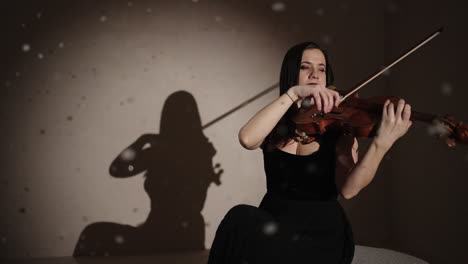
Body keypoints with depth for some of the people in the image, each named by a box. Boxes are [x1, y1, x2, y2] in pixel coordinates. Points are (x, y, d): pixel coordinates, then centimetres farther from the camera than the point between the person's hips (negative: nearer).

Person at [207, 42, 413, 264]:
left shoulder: (339, 127, 0)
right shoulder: (274, 129, 5)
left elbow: (348, 189, -18)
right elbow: (247, 139, -20)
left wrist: (382, 143, -35)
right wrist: (293, 94, -26)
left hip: (322, 232, -2)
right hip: (273, 226, 2)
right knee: (242, 218, -31)